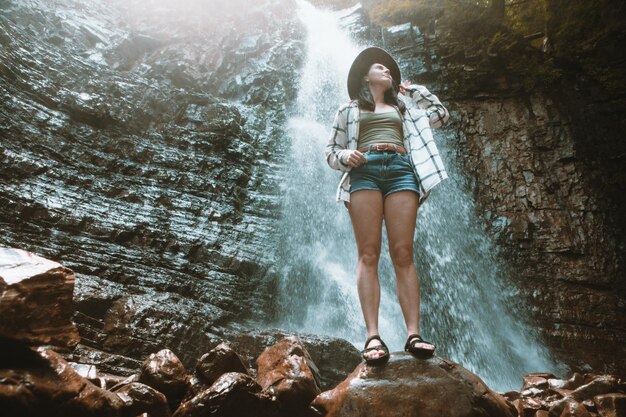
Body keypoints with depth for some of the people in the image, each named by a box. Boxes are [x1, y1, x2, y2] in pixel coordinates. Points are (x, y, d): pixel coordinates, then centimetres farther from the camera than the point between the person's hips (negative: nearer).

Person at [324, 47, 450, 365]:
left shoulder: (402, 109, 34)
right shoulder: (349, 109, 25)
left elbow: (441, 114, 32)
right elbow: (331, 151, 17)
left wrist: (412, 89, 34)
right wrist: (346, 156, -6)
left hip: (401, 171, 2)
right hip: (364, 172, -2)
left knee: (403, 255, -11)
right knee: (368, 255, -14)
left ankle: (413, 334, -15)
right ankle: (373, 336, -20)